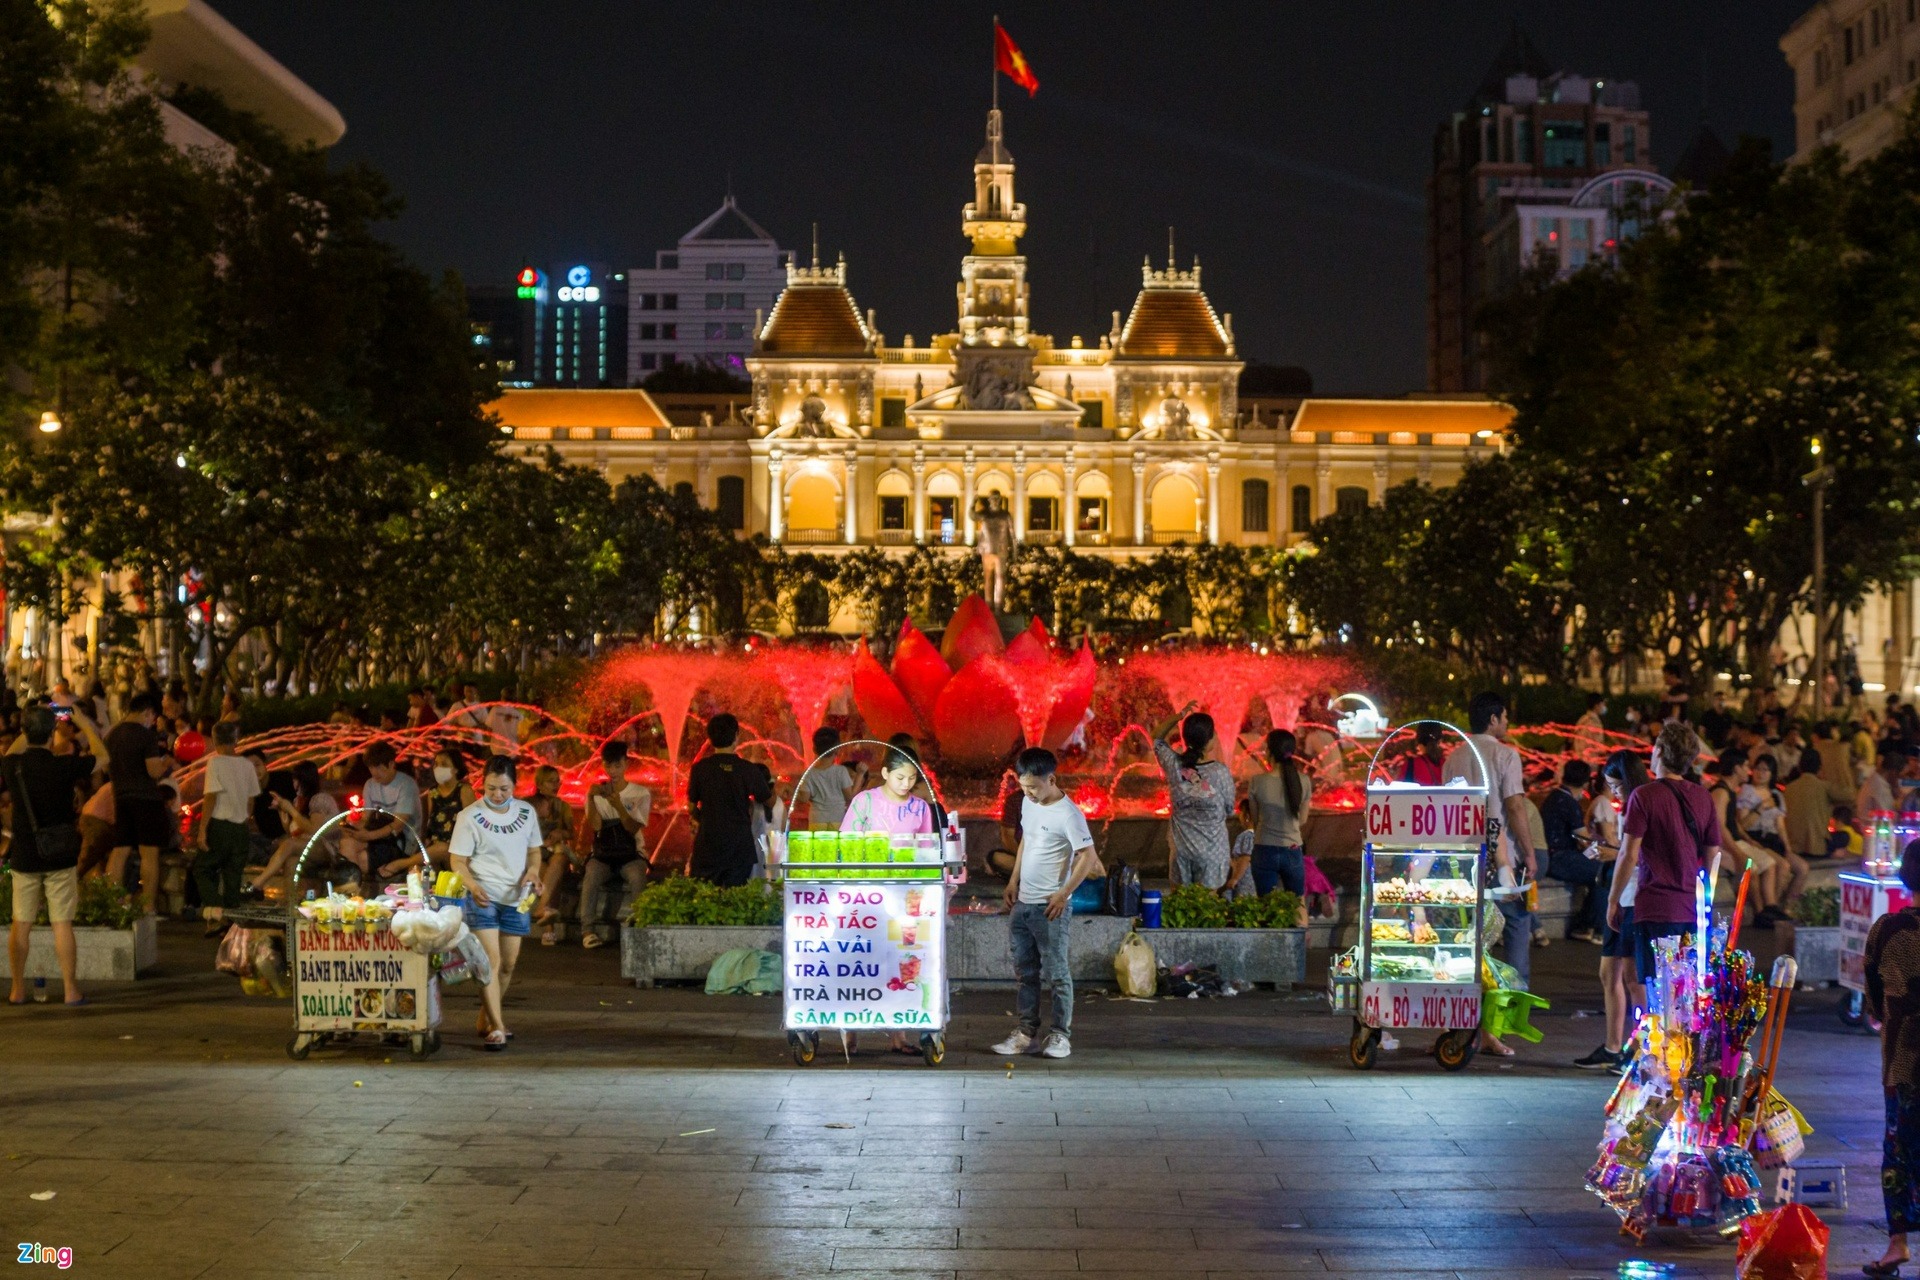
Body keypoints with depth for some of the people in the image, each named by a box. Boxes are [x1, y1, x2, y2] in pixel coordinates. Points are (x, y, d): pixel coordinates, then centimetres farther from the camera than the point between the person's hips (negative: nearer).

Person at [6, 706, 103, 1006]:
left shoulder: (13, 766, -5)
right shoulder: (64, 766, -13)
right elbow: (101, 755, 5)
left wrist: (30, 726, 23)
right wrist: (84, 722, 16)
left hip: (24, 857, 2)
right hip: (59, 858, -2)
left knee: (21, 925, 10)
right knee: (62, 924, 1)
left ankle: (18, 990, 14)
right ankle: (71, 990, 2)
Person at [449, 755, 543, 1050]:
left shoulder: (526, 812, 5)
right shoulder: (470, 816, -8)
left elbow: (534, 850, 16)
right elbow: (458, 861, -7)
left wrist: (533, 870, -6)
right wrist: (473, 885, -25)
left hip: (516, 899, 5)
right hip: (483, 898, -5)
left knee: (508, 964, 12)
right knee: (490, 961, -14)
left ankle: (486, 1020, 29)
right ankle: (496, 1028, -14)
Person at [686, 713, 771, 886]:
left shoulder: (700, 768, -7)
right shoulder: (749, 770, -6)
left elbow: (691, 806, 2)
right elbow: (769, 801, 7)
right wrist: (769, 781, 29)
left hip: (708, 841, 0)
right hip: (740, 843, 0)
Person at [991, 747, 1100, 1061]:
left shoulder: (1068, 814, -17)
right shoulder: (1028, 804, 7)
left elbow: (1088, 857, -19)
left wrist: (1064, 894, -21)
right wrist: (1013, 880, 15)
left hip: (1050, 907, -8)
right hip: (1022, 903, 8)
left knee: (1056, 972, 0)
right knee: (1025, 971, 12)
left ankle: (1060, 1034, 9)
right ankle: (1027, 1031, 20)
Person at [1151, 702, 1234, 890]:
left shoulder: (1174, 765, -9)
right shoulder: (1220, 772, -17)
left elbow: (1157, 738, 12)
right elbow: (1229, 809, -1)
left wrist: (1179, 715, 1)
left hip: (1181, 850, 3)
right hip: (1212, 852, -3)